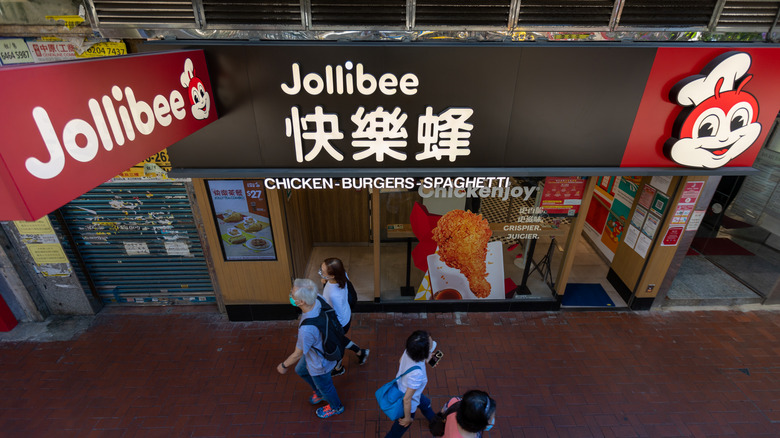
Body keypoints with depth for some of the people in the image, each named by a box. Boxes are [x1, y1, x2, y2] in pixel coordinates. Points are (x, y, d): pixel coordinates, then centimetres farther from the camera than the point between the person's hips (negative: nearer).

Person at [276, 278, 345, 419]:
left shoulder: (307, 329, -46)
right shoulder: (317, 302, -24)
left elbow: (297, 354, -26)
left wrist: (284, 365, -5)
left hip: (319, 364, -8)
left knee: (324, 386, 24)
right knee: (301, 370, 33)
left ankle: (336, 407, 56)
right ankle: (320, 393, 59)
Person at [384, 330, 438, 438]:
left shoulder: (408, 351, -26)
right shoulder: (417, 374, -44)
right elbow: (407, 399, -31)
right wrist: (408, 418, -12)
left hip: (400, 387, 8)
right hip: (407, 406, -8)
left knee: (425, 403, 35)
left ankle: (434, 421, 67)